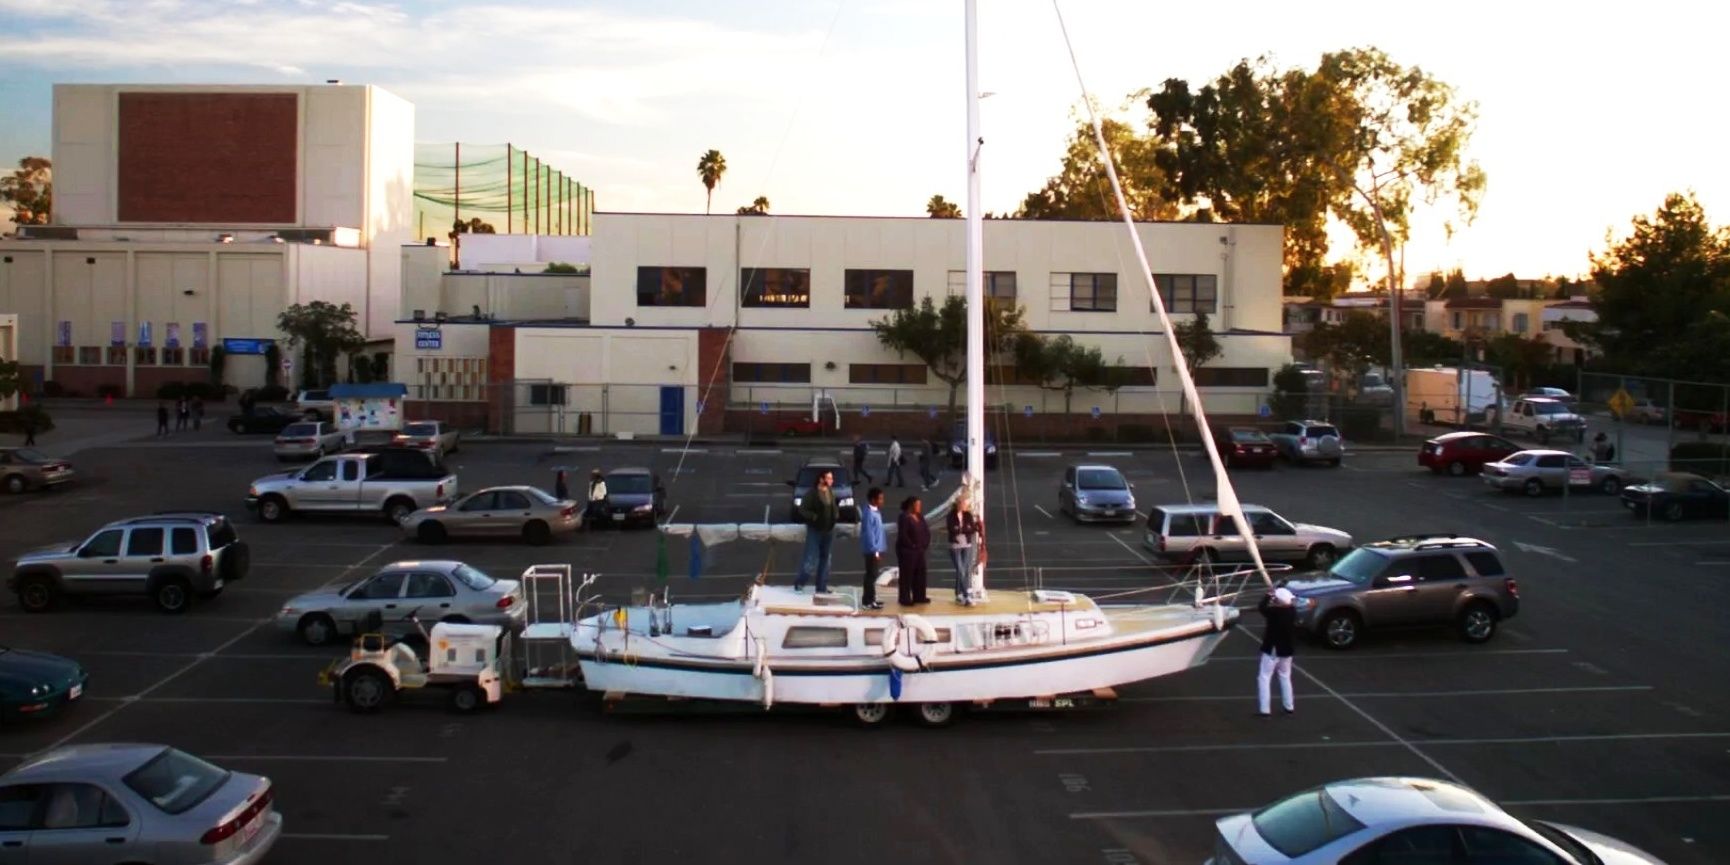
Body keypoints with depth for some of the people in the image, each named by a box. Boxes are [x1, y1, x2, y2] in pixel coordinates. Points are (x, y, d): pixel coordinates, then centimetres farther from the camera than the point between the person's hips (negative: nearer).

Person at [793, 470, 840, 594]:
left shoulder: (831, 492, 6)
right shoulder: (812, 493, -15)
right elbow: (802, 509, -13)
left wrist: (836, 514, 1)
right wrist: (814, 516, -22)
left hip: (829, 530, 7)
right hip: (815, 530, -7)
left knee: (825, 559, 11)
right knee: (811, 560, -6)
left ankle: (822, 587, 20)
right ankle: (799, 582, 13)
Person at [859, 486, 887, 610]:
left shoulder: (876, 512, 12)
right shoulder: (869, 514, -18)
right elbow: (869, 534, -21)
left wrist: (878, 550, 16)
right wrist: (875, 551, -20)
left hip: (876, 549, 10)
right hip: (872, 550, -10)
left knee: (873, 575, 15)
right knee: (871, 575, -5)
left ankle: (871, 599, 23)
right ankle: (867, 601, -1)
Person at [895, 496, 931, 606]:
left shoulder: (920, 517, 11)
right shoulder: (904, 518, -14)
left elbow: (926, 531, 17)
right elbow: (902, 535, -20)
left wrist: (926, 543, 5)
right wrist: (912, 545, -15)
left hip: (919, 550, 8)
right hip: (907, 550, -8)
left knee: (920, 573, 10)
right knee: (907, 574, -4)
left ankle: (919, 597, 19)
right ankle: (904, 598, 2)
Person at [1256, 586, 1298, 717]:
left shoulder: (1274, 612, -23)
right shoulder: (1292, 611, -7)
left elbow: (1262, 608, -6)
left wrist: (1268, 596, 5)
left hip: (1272, 650, -6)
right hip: (1286, 650, 6)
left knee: (1264, 678, 1)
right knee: (1285, 677, 21)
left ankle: (1264, 709, -4)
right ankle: (1289, 706, 26)